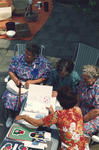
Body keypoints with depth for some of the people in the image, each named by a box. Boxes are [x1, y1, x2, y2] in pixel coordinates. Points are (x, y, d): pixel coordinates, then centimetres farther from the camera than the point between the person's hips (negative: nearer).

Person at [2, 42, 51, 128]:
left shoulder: (44, 63, -9)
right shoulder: (18, 59, -3)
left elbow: (45, 78, -6)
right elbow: (10, 71, 6)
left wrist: (32, 81, -18)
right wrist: (16, 80, -13)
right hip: (18, 83, 3)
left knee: (25, 98, -31)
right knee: (9, 96, -24)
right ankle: (11, 116, 4)